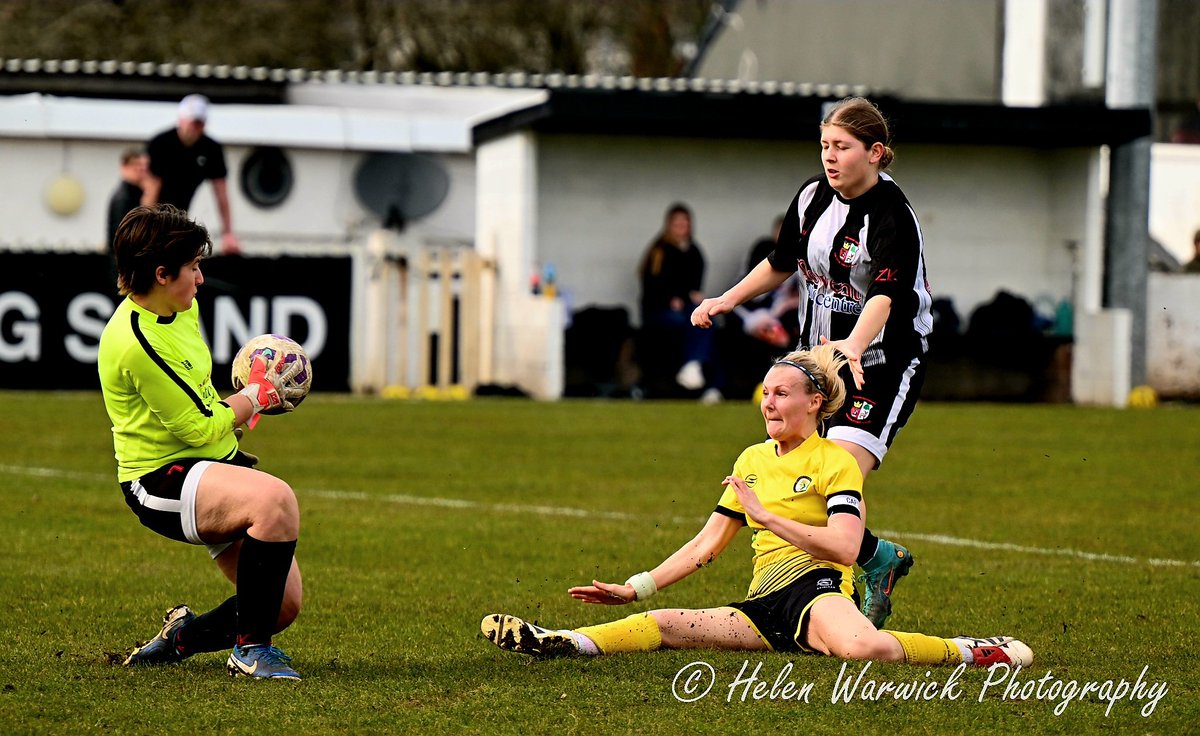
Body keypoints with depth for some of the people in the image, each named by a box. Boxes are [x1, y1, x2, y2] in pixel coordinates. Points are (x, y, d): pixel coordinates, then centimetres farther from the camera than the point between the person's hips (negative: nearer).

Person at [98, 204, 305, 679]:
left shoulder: (181, 309, 7)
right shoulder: (136, 342, -23)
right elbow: (202, 429, -18)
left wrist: (241, 404, 8)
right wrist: (256, 394, -2)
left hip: (215, 464, 9)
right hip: (162, 480, -9)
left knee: (286, 604, -2)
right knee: (276, 498, -35)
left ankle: (182, 636, 22)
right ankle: (250, 649, -23)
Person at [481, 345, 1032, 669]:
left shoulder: (836, 463, -1)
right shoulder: (752, 460, 20)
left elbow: (845, 547, -16)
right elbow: (707, 544, 23)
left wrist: (767, 515, -16)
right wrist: (635, 589, 16)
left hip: (817, 590, -7)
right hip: (764, 603, 7)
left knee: (860, 647, -40)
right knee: (662, 625, -13)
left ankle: (974, 652, -22)